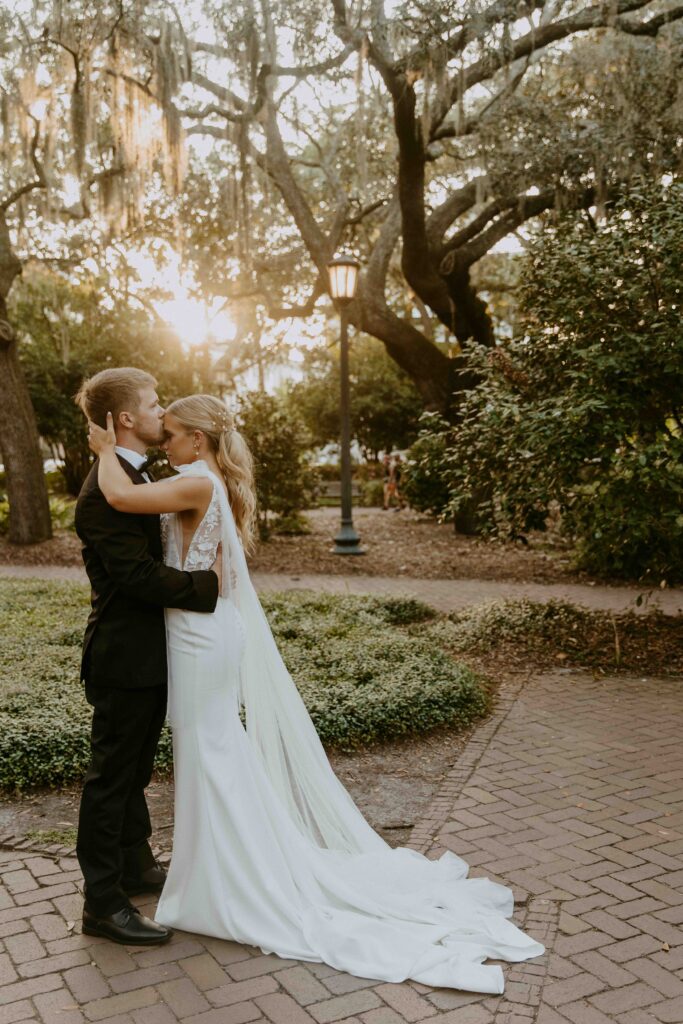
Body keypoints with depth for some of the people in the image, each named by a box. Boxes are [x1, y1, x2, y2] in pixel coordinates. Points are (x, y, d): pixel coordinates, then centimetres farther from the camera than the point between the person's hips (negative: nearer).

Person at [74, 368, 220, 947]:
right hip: (125, 656, -10)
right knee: (112, 778, 1)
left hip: (147, 654, 10)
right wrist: (209, 586, -22)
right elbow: (138, 574, -27)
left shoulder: (135, 478, 12)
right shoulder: (106, 488, -21)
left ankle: (135, 866, 37)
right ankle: (103, 904, 14)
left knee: (133, 770, 21)